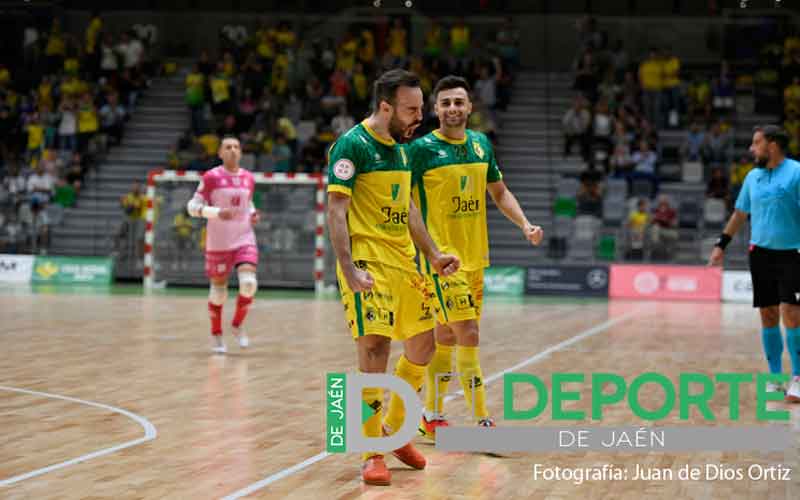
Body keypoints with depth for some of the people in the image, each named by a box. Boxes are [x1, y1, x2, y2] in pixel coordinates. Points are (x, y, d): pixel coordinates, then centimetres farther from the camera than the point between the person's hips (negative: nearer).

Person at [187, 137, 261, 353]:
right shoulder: (211, 177, -7)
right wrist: (217, 212, -21)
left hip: (245, 240, 3)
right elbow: (193, 206, -7)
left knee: (249, 283, -17)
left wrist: (252, 214, 2)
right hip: (218, 242, -3)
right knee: (219, 290, 6)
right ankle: (216, 335, 26)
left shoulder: (248, 178, 7)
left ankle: (237, 325, 7)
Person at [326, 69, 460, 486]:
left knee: (422, 347, 12)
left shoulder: (400, 147, 14)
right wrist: (349, 270, -25)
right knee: (374, 351, -13)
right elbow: (336, 211, -16)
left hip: (404, 263, 9)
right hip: (369, 264, -9)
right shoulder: (352, 146, -11)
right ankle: (372, 456, -4)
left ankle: (392, 431, 29)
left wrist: (433, 255, 21)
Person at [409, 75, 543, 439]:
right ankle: (482, 421, -8)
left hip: (475, 256, 6)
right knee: (468, 334, -12)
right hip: (441, 256, -6)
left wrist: (525, 224, 6)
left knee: (446, 337, 13)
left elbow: (499, 192, 20)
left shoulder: (481, 144, 10)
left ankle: (432, 416, 23)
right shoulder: (422, 148, -8)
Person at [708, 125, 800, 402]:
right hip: (761, 253, 6)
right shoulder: (753, 177, 11)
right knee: (768, 315, 6)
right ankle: (774, 377, 14)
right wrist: (721, 245, 21)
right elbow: (740, 213, 21)